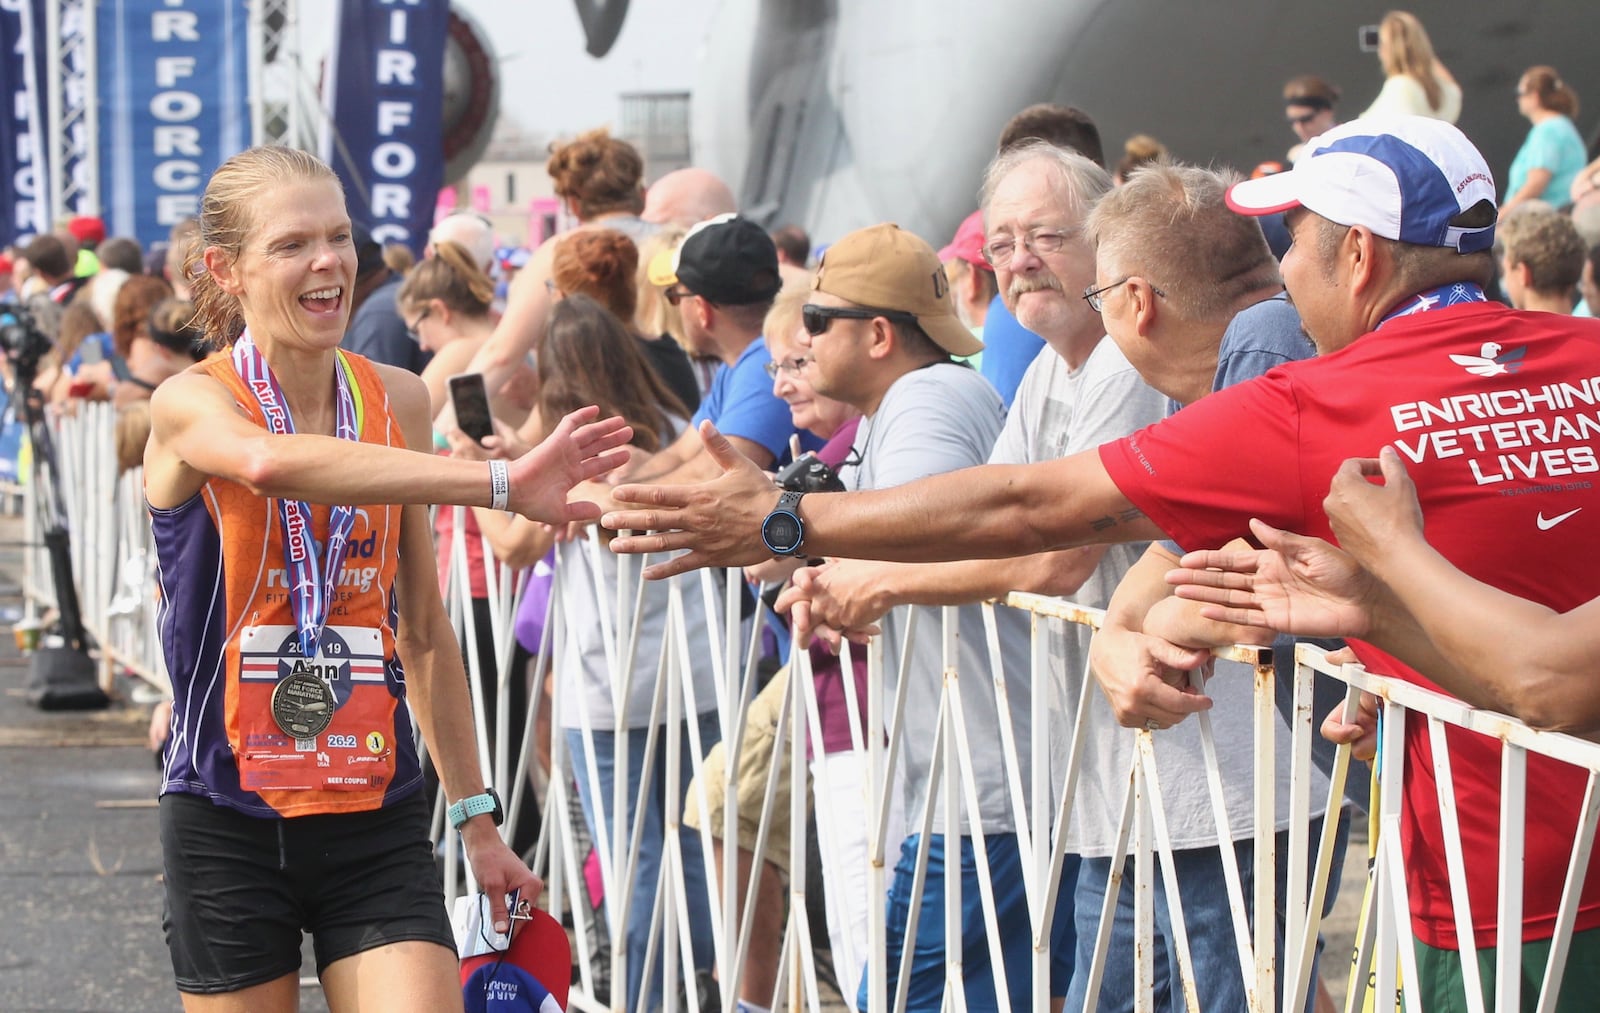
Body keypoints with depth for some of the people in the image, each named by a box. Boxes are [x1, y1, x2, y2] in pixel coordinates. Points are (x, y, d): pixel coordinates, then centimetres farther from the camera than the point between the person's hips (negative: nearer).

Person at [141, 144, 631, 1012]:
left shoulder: (396, 400, 6)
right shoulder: (193, 404, -9)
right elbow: (272, 463, -36)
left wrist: (476, 817, 14)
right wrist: (500, 484, -44)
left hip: (376, 820, 3)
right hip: (228, 820, -3)